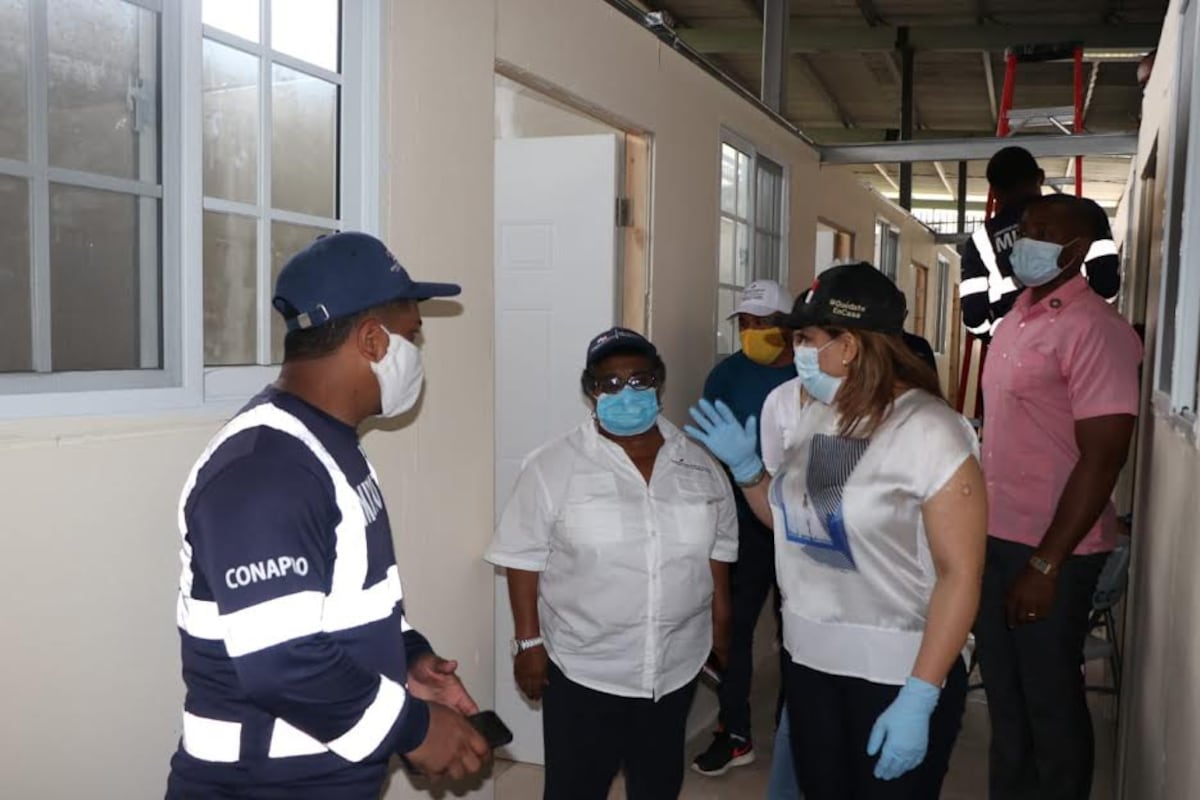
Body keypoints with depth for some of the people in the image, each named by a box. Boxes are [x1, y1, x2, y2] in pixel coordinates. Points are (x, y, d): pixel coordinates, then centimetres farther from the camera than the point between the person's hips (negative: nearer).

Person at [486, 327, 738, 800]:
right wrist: (529, 642, -10)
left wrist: (720, 622, 11)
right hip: (583, 667, -3)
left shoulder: (699, 465, 0)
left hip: (676, 664, 4)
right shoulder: (554, 467, -12)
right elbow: (524, 559, -9)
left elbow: (718, 549, 10)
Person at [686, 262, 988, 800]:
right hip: (809, 654, 6)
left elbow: (960, 574, -19)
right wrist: (745, 467, -2)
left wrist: (919, 698, -21)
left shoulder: (931, 434, -18)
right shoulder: (792, 408, 1)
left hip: (899, 669, -5)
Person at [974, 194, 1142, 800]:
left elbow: (1102, 459, -19)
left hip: (1051, 551, -7)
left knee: (1050, 701, 8)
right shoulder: (1016, 319, 9)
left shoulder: (1095, 330, -16)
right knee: (1003, 692, 19)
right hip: (996, 536, 8)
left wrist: (1045, 564, -19)